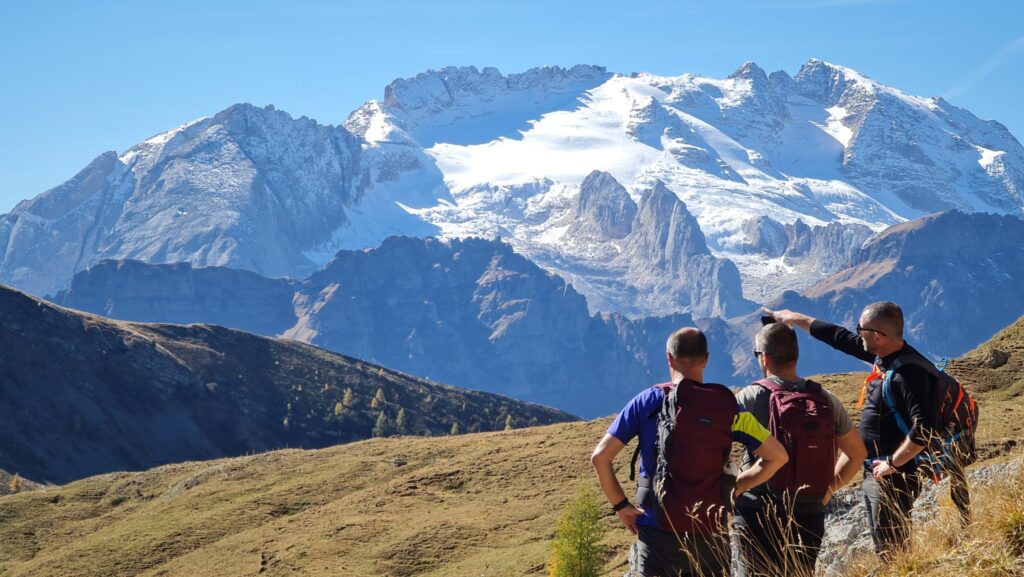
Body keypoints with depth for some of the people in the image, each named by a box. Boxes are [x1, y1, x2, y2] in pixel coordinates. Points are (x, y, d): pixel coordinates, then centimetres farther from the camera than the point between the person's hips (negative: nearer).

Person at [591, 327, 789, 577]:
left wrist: (620, 505, 2)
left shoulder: (648, 402, -4)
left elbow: (600, 457, -7)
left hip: (657, 531, -1)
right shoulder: (726, 406, -1)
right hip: (710, 535, 1)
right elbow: (777, 456, 2)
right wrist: (736, 487, 7)